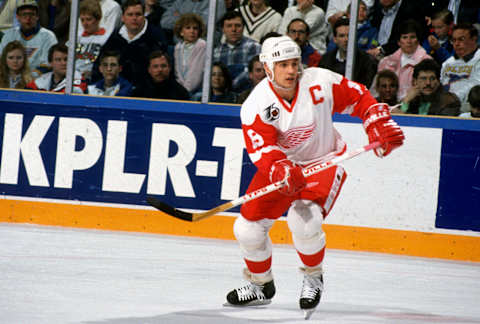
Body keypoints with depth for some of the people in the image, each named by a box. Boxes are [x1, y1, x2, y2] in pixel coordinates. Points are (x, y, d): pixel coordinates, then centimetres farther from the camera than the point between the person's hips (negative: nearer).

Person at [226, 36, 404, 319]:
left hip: (324, 162, -2)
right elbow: (263, 150, -27)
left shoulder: (321, 83, -17)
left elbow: (359, 98, -3)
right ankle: (261, 285, 23)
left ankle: (314, 278, 0)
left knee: (304, 219, -27)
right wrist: (282, 171, -46)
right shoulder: (256, 106, -18)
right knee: (248, 228, -4)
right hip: (280, 165, 3)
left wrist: (380, 126, -14)